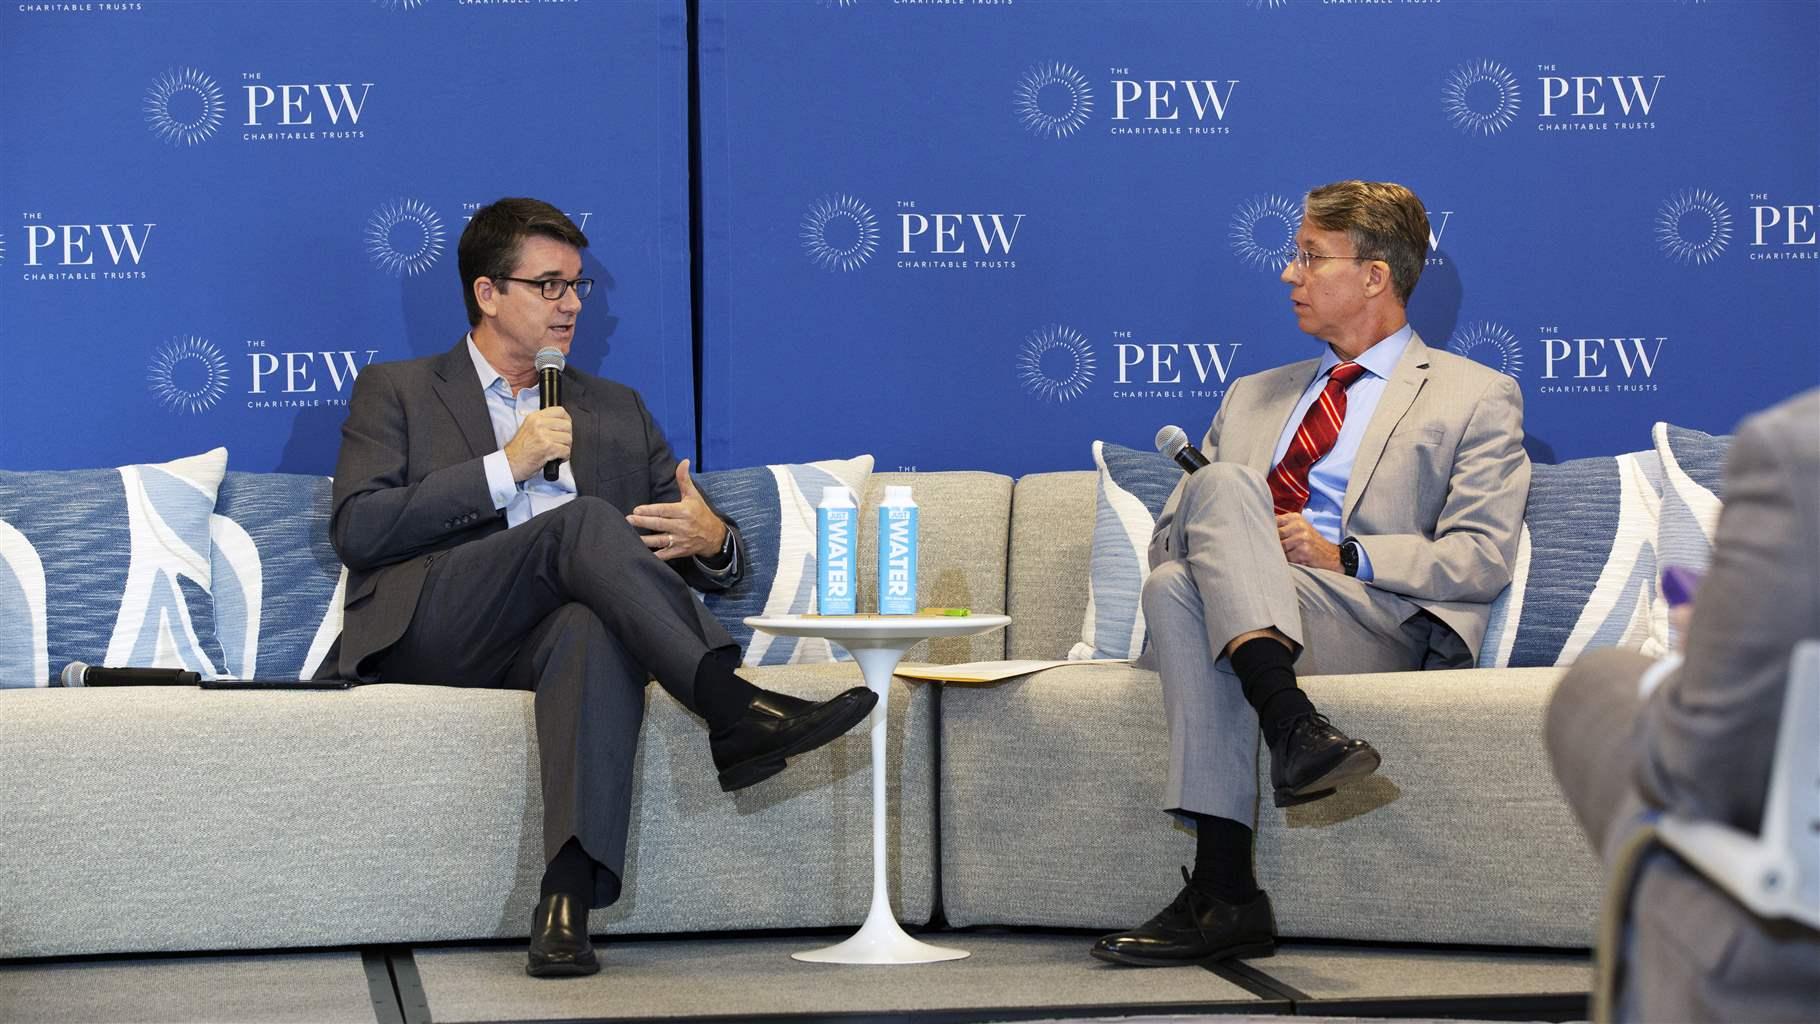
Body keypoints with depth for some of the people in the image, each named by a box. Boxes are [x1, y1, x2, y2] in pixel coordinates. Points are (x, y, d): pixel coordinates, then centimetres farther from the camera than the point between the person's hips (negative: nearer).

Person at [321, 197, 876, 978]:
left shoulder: (616, 411, 26)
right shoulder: (395, 392, 17)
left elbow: (718, 559, 22)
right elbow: (355, 530, -1)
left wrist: (713, 542, -4)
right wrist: (505, 466, -7)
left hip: (555, 639, 3)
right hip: (430, 634, -2)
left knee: (597, 627, -37)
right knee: (582, 519, -30)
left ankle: (569, 897, -49)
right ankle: (733, 711, -44)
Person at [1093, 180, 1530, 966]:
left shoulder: (1477, 399, 15)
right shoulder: (1253, 396, 32)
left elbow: (1482, 559, 1)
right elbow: (1166, 537, 25)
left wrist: (1344, 557, -13)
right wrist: (1209, 532, 0)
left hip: (1371, 625, -4)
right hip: (1229, 619, 4)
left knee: (1181, 590, -34)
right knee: (1223, 483, -30)